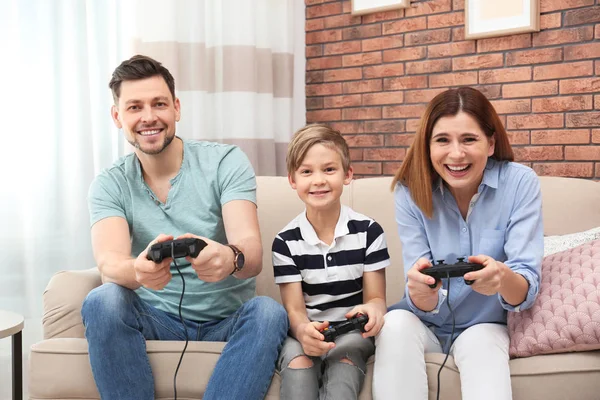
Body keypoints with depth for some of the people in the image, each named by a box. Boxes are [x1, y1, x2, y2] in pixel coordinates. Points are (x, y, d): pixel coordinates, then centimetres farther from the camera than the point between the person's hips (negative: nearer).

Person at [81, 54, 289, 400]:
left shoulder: (226, 161, -8)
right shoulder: (109, 185, -2)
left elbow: (253, 252, -21)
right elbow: (109, 261, -20)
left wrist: (230, 257, -46)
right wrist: (137, 270, -45)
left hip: (229, 319, -1)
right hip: (156, 320, 1)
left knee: (268, 312, -32)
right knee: (102, 301, -28)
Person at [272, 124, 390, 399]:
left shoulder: (368, 231, -3)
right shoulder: (286, 241, -3)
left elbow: (376, 297, -1)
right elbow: (294, 309, -7)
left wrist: (374, 309, -29)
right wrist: (303, 331, -33)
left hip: (351, 331, 0)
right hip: (307, 331, 1)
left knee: (344, 360, -33)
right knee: (298, 361, -32)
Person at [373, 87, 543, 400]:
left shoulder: (520, 183, -15)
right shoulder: (410, 191, -14)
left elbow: (526, 291, -19)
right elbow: (424, 305, -16)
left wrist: (504, 278, -43)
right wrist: (421, 290, -41)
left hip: (483, 325, -1)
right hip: (425, 324, 2)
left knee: (482, 341, -34)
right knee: (396, 323, -30)